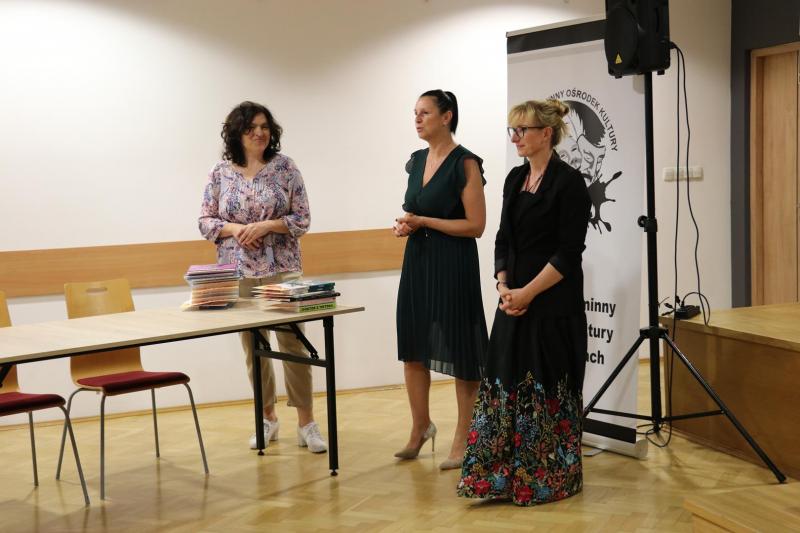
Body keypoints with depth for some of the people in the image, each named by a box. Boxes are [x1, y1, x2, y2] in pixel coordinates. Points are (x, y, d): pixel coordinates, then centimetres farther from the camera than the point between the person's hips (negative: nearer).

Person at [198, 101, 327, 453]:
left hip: (282, 269, -2)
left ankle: (306, 423, 6)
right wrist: (235, 229, -13)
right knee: (253, 345, 9)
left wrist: (266, 226, -15)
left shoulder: (285, 167, 0)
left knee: (293, 342, -3)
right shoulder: (220, 173, 4)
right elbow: (205, 222, 6)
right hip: (238, 272, 2)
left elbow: (302, 219, -1)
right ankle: (267, 418, 24)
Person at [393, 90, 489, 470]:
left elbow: (475, 225, -15)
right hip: (417, 261, 7)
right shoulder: (417, 160, 10)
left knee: (459, 353, 2)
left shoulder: (465, 164, -11)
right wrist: (405, 225, 2)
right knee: (412, 348, 12)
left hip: (453, 264, -7)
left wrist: (423, 221, -16)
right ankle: (420, 426, 31)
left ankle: (463, 439, 15)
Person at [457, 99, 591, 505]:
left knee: (548, 388, 1)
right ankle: (506, 477, 16)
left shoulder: (568, 182, -10)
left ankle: (552, 479, 15)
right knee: (507, 385, 7)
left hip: (553, 304, -7)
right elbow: (503, 240, 12)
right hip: (514, 300, 7)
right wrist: (504, 287, -3)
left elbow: (568, 253, -15)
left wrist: (528, 292, -16)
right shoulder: (515, 179, 12)